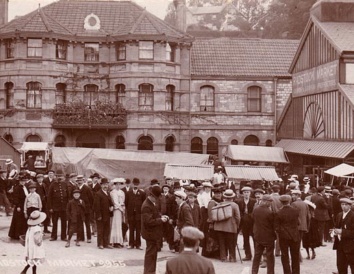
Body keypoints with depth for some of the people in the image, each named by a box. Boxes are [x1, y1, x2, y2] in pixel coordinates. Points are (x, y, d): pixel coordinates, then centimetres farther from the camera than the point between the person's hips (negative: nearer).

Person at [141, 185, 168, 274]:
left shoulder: (152, 203, 11)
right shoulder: (146, 206, -21)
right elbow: (149, 221, -27)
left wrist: (161, 217, 6)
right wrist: (161, 220, -21)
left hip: (154, 233, 10)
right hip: (151, 233, -10)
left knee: (153, 253, 17)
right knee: (150, 254, -2)